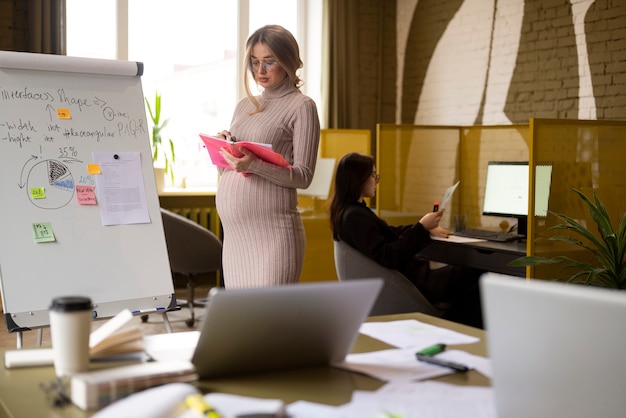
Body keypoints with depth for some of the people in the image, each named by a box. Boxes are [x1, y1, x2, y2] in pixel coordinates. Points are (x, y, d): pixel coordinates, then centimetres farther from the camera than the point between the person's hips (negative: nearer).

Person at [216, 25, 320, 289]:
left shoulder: (301, 106, -1)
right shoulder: (245, 105, 17)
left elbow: (303, 176, -8)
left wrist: (254, 165, -22)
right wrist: (223, 151, 0)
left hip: (271, 232, -6)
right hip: (234, 231, 6)